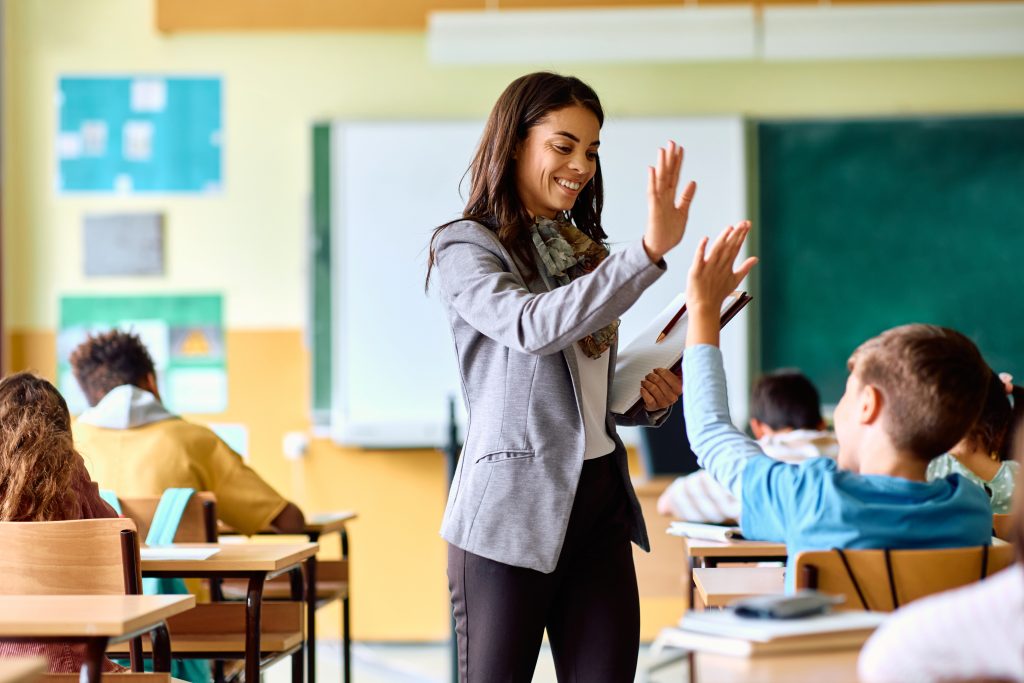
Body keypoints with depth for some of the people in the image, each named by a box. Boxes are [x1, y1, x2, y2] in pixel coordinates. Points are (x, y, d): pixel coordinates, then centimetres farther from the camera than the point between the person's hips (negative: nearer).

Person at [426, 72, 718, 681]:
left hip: (601, 501, 6)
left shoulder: (584, 252, 18)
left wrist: (650, 399, 2)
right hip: (512, 510, -6)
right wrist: (649, 251, -33)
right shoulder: (465, 247, -4)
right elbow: (534, 327, -25)